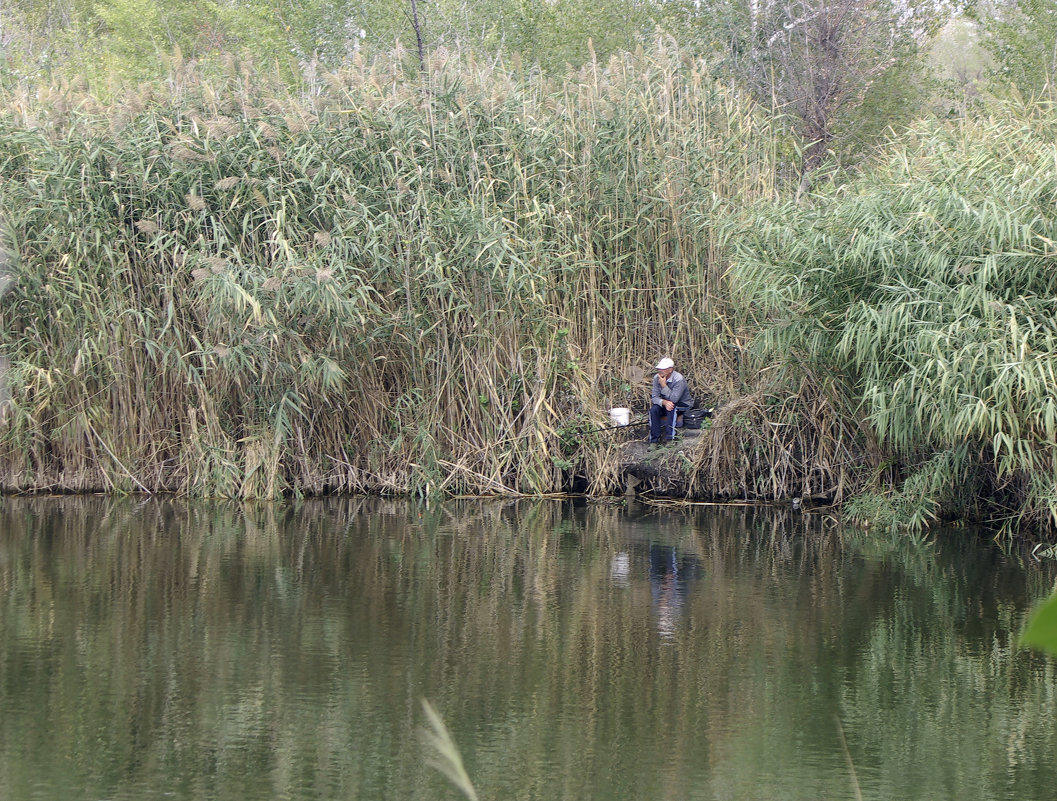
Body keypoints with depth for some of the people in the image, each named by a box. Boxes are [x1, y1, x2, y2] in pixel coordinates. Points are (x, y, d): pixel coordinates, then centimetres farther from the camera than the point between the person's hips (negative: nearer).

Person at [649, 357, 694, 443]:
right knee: (654, 409, -24)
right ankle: (655, 439, -22)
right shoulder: (657, 378, -7)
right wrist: (664, 402, -33)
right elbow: (654, 397, -12)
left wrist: (664, 385, -32)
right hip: (665, 404, 5)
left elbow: (674, 399, -31)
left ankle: (670, 437, -35)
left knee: (672, 408, -36)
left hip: (683, 404, -5)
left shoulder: (679, 379, -24)